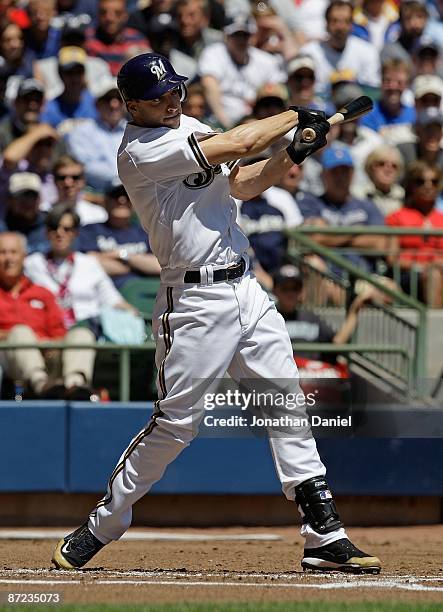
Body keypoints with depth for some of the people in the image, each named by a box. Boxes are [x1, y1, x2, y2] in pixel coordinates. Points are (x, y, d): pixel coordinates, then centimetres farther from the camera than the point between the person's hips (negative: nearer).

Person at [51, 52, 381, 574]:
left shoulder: (188, 127, 13)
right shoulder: (140, 152, -15)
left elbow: (241, 183, 21)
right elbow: (238, 144, -19)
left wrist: (291, 156, 4)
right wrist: (296, 117, -5)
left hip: (247, 292, 8)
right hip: (195, 301, -8)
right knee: (176, 421, -7)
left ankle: (325, 536, 7)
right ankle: (99, 528, 8)